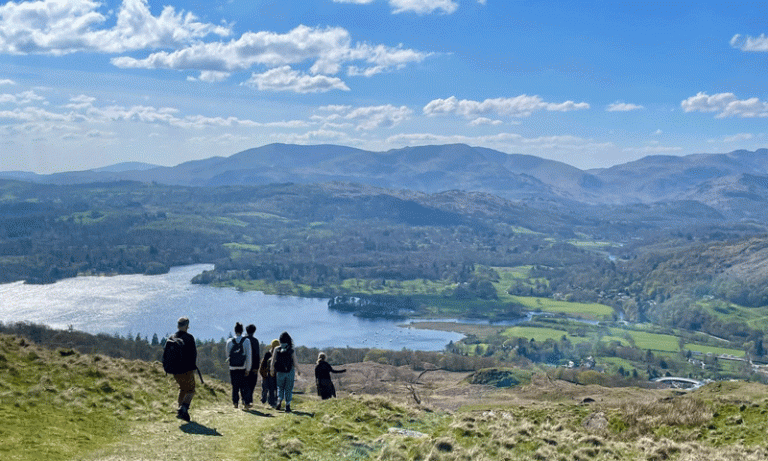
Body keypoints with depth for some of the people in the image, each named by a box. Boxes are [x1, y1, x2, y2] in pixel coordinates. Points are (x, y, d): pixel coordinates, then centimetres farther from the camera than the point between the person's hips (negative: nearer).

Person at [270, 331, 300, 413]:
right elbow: (295, 364, -9)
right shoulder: (292, 351, -11)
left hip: (280, 372, 2)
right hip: (290, 372, -2)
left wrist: (272, 371, 14)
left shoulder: (276, 350, -5)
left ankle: (279, 401, -4)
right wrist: (298, 371, 8)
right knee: (288, 389, 9)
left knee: (280, 388, 18)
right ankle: (287, 406, 8)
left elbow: (272, 362, -1)